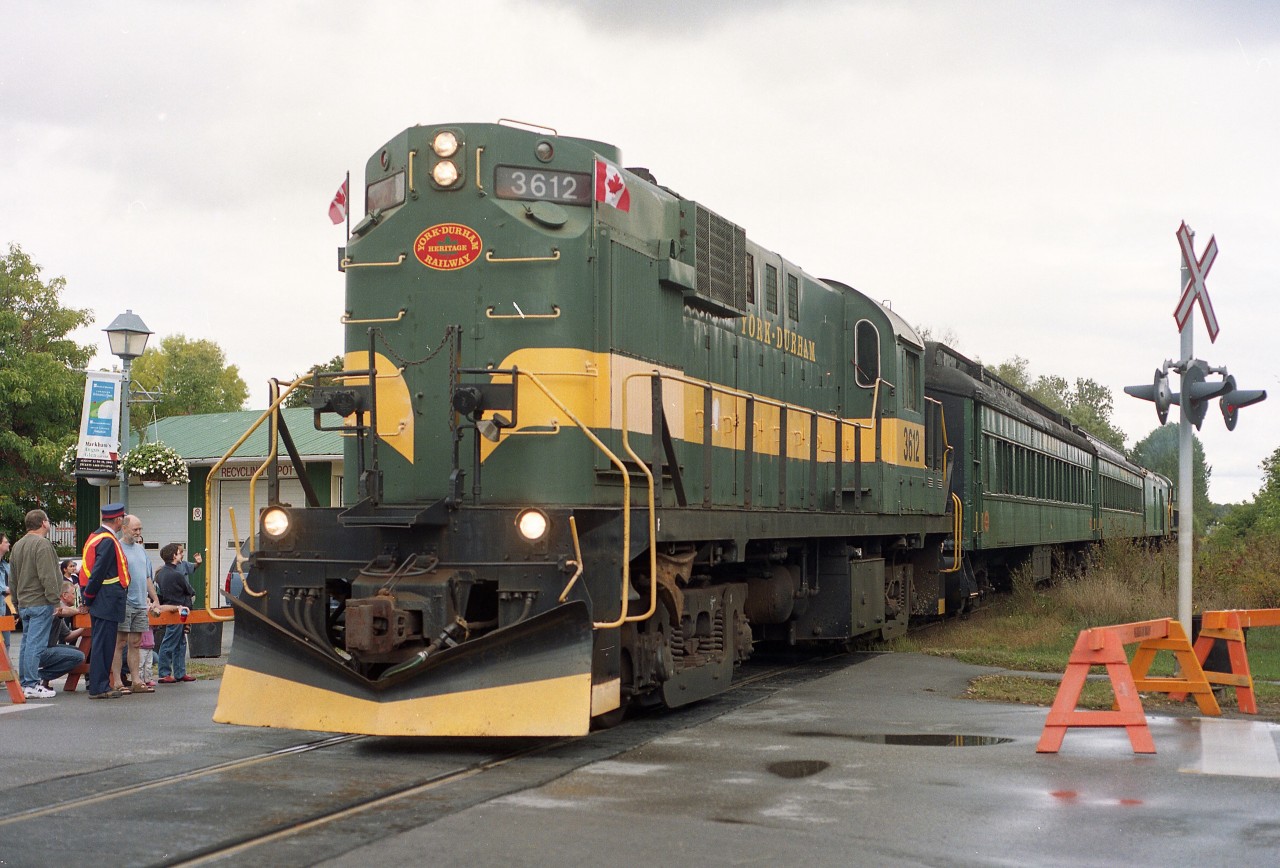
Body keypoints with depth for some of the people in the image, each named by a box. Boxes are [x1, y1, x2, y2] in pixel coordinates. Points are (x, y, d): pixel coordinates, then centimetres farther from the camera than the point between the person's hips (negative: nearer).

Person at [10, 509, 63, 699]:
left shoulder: (17, 545, 16)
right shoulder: (42, 544, -14)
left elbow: (13, 577, 20)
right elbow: (47, 576, -20)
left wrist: (17, 601, 23)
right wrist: (54, 598, -16)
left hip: (23, 603, 9)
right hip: (40, 603, -9)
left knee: (27, 643, 13)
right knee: (36, 644, -8)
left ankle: (24, 683, 16)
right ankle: (32, 685, -8)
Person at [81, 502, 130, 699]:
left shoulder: (96, 536, 15)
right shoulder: (108, 541, -16)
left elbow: (90, 569, 16)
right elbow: (98, 572, -19)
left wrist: (87, 598, 15)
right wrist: (89, 598, -10)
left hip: (101, 602, 10)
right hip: (107, 601, -10)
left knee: (102, 643, 13)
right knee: (103, 644, -6)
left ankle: (100, 685, 19)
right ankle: (99, 687, -4)